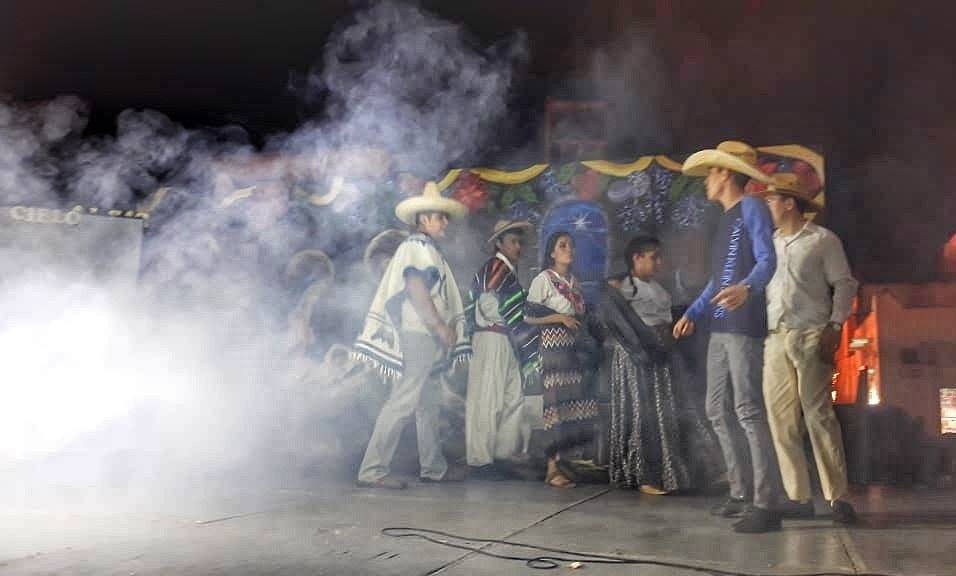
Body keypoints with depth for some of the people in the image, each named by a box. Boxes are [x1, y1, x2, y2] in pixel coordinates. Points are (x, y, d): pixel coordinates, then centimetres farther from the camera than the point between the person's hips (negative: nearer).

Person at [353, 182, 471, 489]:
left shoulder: (427, 249, 22)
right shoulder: (416, 245, -7)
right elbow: (416, 290, -18)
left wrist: (444, 331, 13)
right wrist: (441, 326, -19)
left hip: (430, 337, 11)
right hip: (419, 335, -11)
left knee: (429, 404, 14)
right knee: (403, 402, -13)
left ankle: (434, 467, 22)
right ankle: (372, 470, -12)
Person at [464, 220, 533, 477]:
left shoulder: (509, 270, 20)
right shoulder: (496, 266, -9)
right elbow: (487, 302, -20)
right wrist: (505, 320, -10)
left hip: (503, 340, 10)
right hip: (490, 338, -10)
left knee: (514, 398, 11)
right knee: (487, 399, -5)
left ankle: (502, 453, 19)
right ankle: (480, 459, 1)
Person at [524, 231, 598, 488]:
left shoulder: (574, 282, 16)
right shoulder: (543, 279, -3)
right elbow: (528, 315, -7)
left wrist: (583, 323, 10)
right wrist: (559, 317, -14)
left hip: (573, 348, 7)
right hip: (552, 347, -7)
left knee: (572, 403, 2)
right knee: (556, 402, -10)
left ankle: (558, 461, 11)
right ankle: (552, 469, -6)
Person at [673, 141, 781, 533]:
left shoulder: (752, 208, -3)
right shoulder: (725, 219, 24)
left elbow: (767, 261, -17)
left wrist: (746, 288, -36)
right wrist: (692, 313, 28)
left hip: (744, 327, -9)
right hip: (719, 328, 9)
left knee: (747, 410, -12)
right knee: (718, 411, 9)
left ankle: (765, 505, -10)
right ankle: (741, 493, 18)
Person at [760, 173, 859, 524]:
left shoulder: (823, 239, 4)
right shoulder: (768, 243, 18)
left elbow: (844, 284, 0)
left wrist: (835, 326, -11)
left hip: (810, 337, -5)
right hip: (774, 339, 5)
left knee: (818, 415, -9)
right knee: (781, 420, 1)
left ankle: (837, 497, -3)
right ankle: (798, 497, 6)